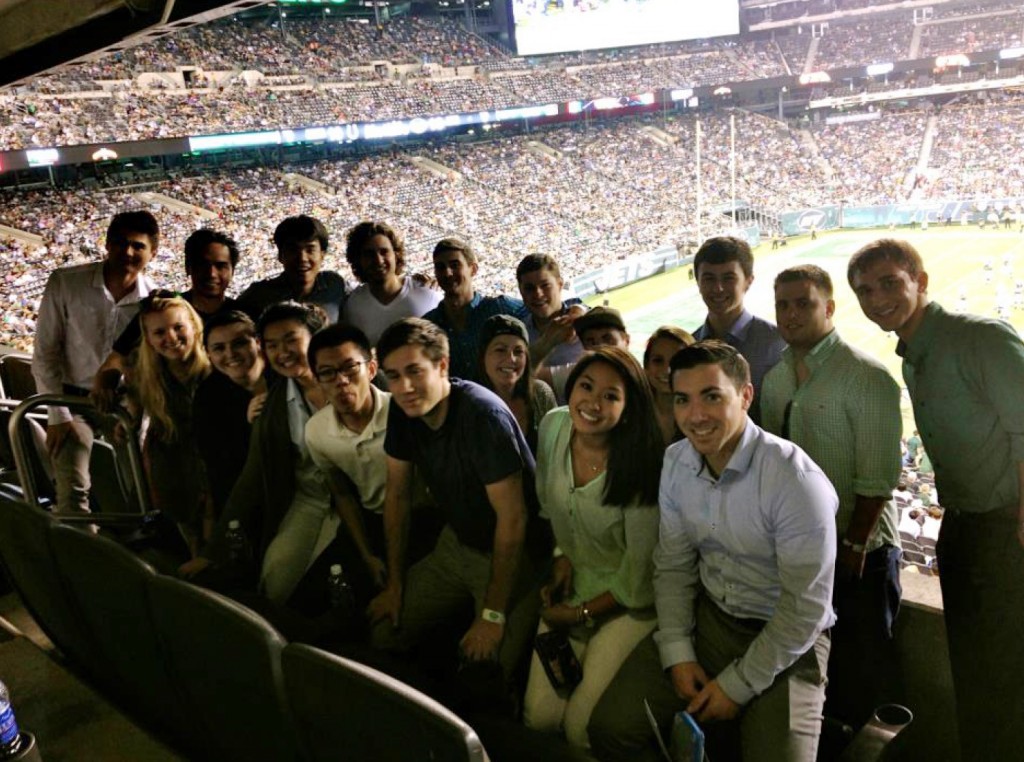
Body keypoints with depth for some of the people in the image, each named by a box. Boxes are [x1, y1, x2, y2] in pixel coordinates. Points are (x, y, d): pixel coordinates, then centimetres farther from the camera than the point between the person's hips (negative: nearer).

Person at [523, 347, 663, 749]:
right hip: (572, 584, 5)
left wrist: (580, 613, -8)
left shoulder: (638, 464, -24)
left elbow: (638, 574, -15)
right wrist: (561, 556, -1)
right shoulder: (553, 426, -8)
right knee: (539, 715, -4)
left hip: (627, 604, -4)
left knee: (581, 727, -11)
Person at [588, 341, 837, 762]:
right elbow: (673, 565, 3)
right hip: (707, 616, 4)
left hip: (786, 638, -4)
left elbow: (806, 609, -18)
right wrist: (678, 653, -6)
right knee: (611, 728, -7)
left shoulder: (797, 480, -22)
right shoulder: (676, 463, -5)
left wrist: (738, 685, -14)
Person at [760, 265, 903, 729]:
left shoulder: (866, 377, -14)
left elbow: (877, 476, -18)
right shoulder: (775, 380, 6)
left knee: (860, 672, 7)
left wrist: (854, 545, -18)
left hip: (859, 550, -6)